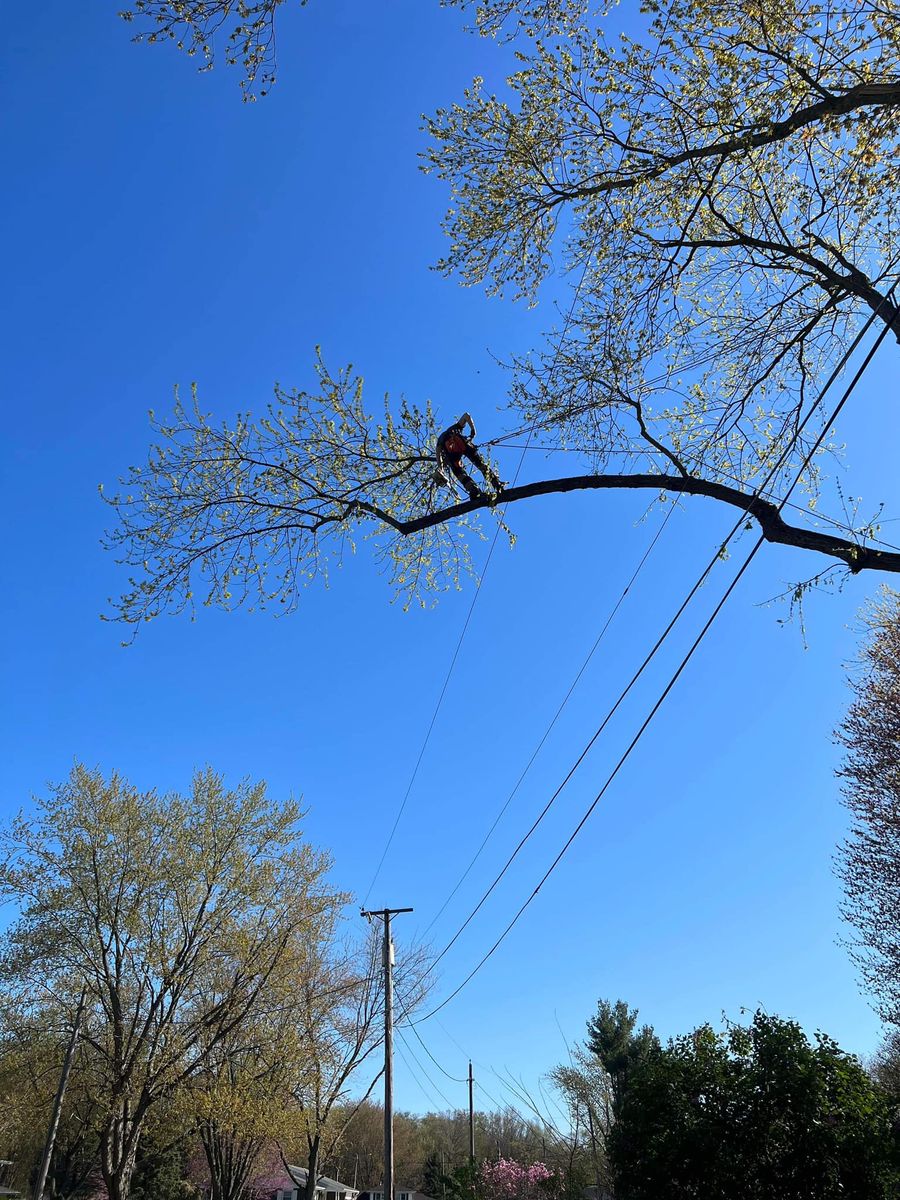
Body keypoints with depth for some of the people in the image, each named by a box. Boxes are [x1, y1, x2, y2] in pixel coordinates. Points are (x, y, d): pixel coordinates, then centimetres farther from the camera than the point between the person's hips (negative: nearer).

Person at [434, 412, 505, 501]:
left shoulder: (440, 440, 41)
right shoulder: (455, 427, 41)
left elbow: (438, 453, 23)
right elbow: (466, 415, 26)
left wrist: (440, 469, 16)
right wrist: (473, 430, 26)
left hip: (449, 450, 0)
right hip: (462, 443, 0)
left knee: (460, 474, -6)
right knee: (481, 463, 4)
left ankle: (475, 492, -29)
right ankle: (496, 483, -12)